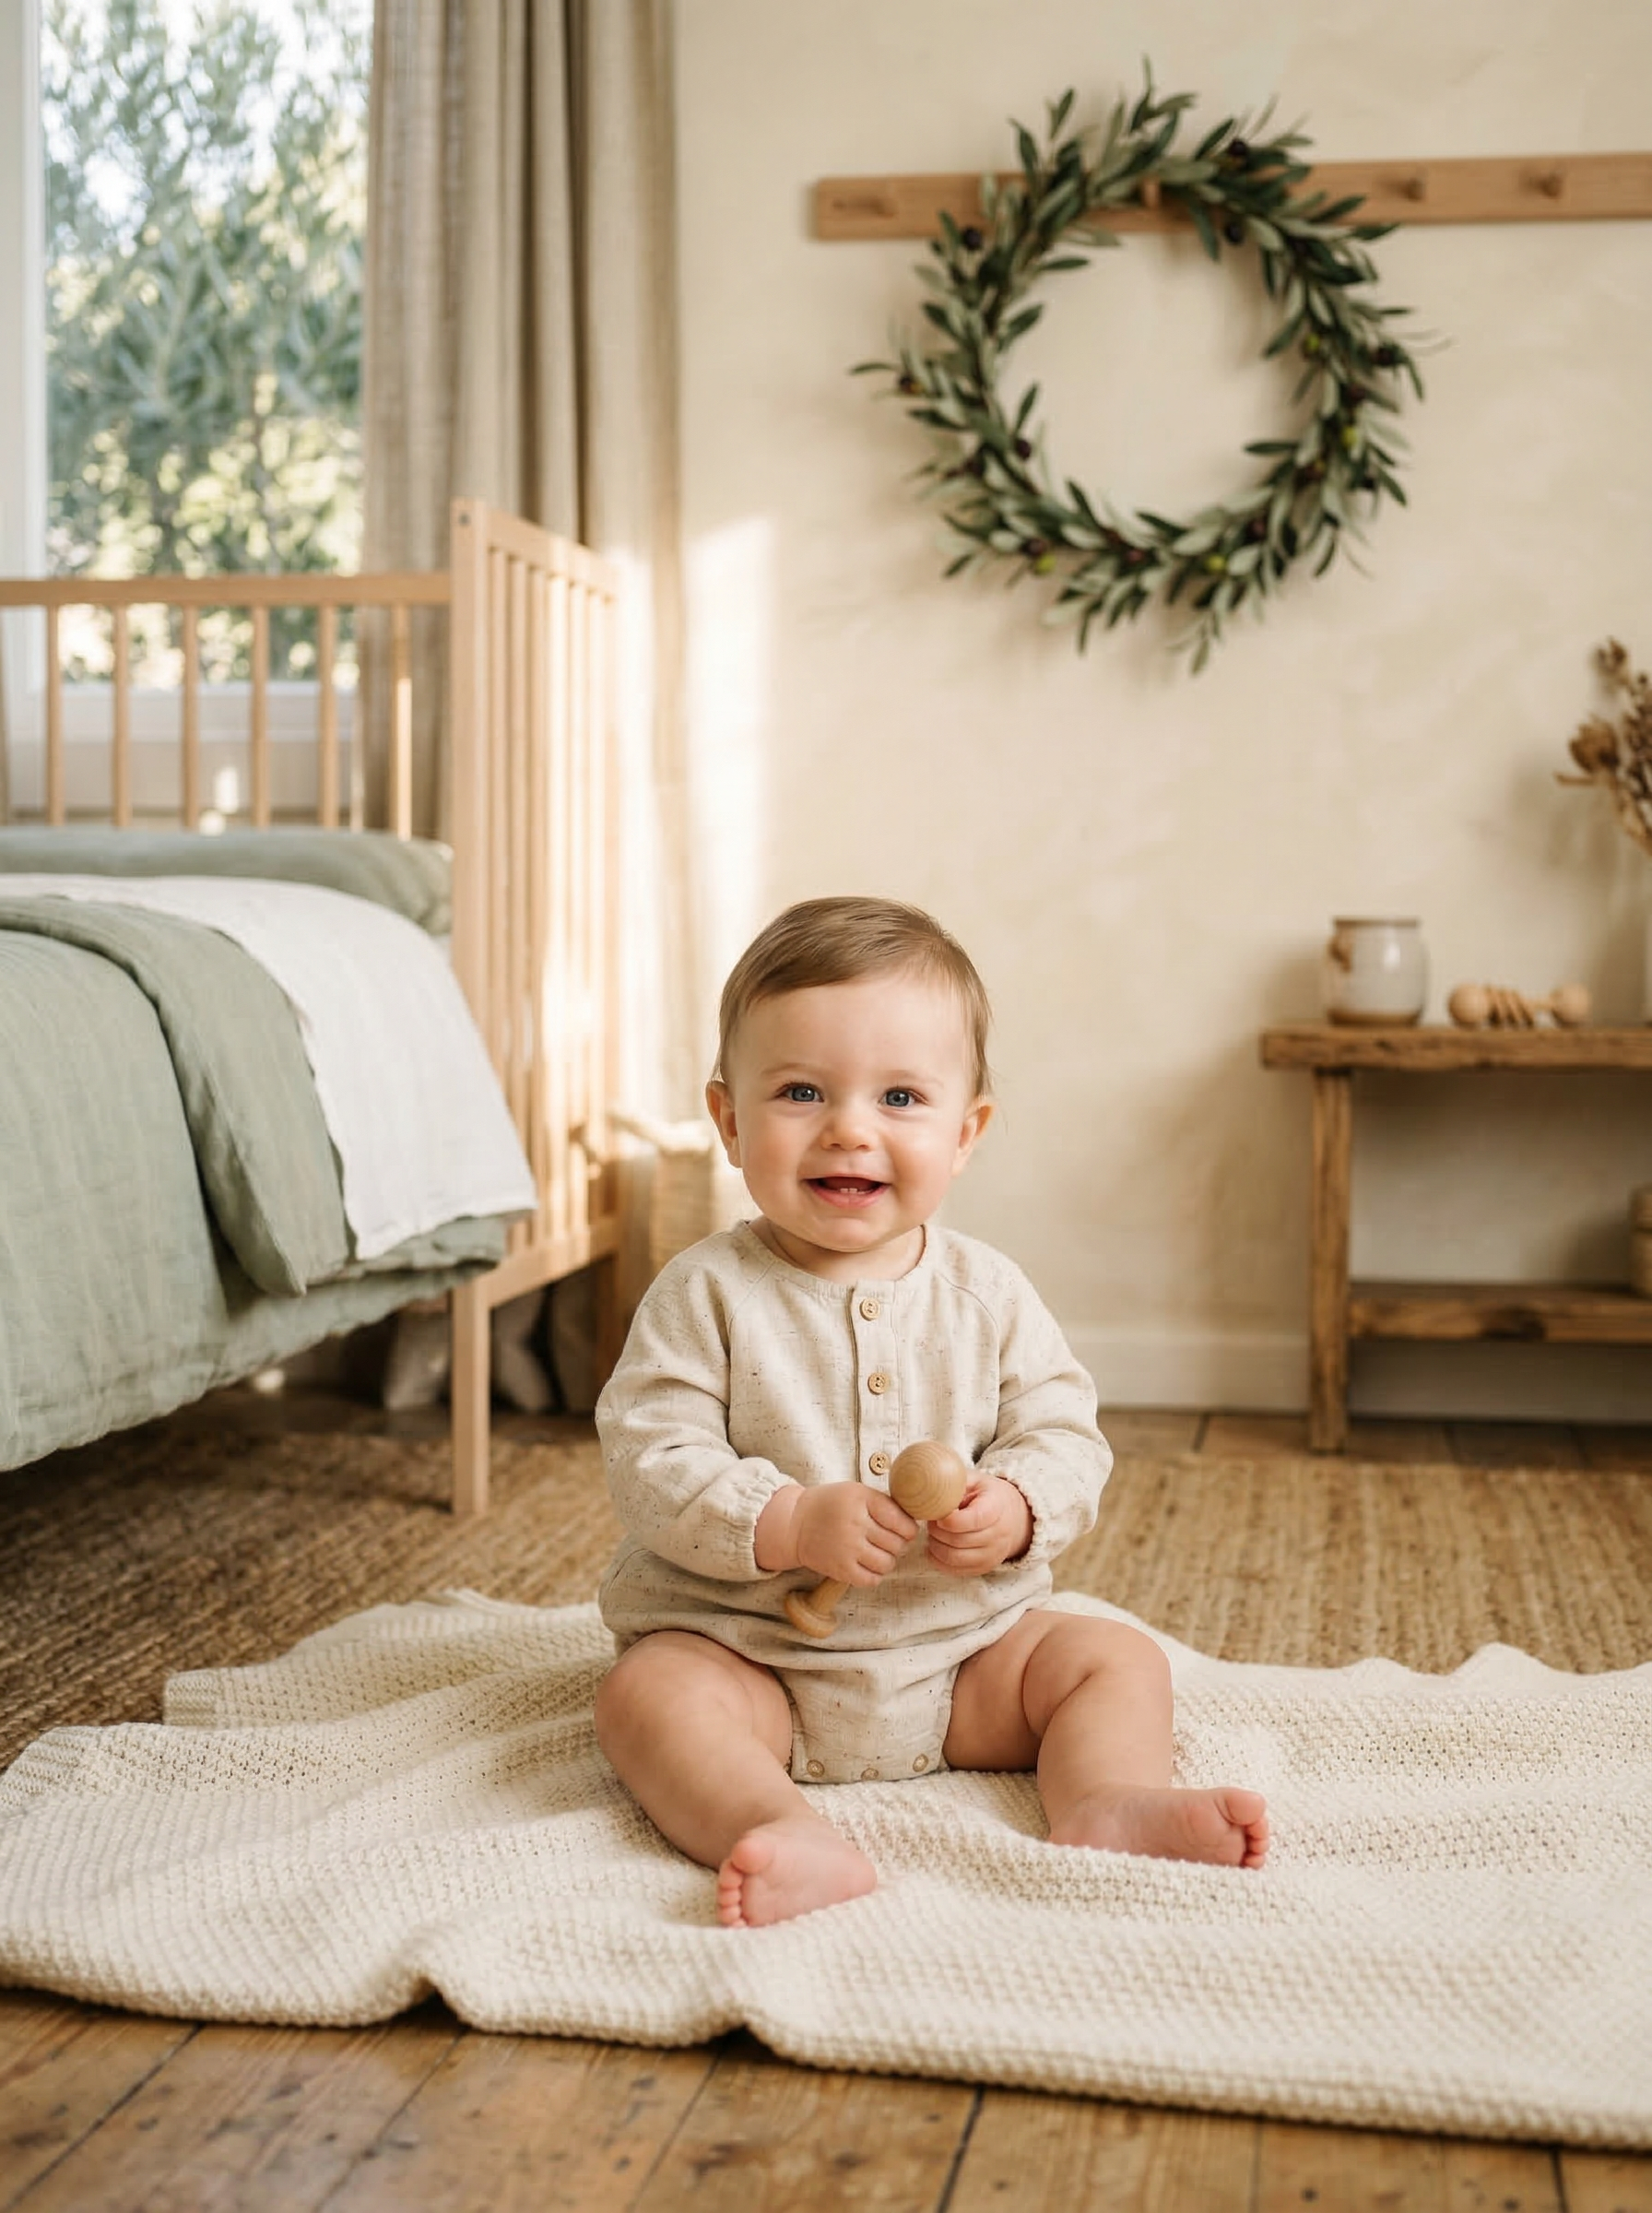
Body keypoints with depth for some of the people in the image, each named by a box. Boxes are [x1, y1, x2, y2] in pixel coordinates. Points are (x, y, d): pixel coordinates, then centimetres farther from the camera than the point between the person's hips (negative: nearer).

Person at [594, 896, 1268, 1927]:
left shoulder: (987, 1292, 1)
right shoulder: (706, 1293, -9)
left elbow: (1068, 1434, 1)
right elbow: (650, 1465, -14)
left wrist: (1017, 1509, -21)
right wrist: (790, 1524, -28)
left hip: (964, 1648, 3)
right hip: (744, 1642, -3)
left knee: (1119, 1656, -9)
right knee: (648, 1692, -30)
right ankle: (793, 1835, -48)